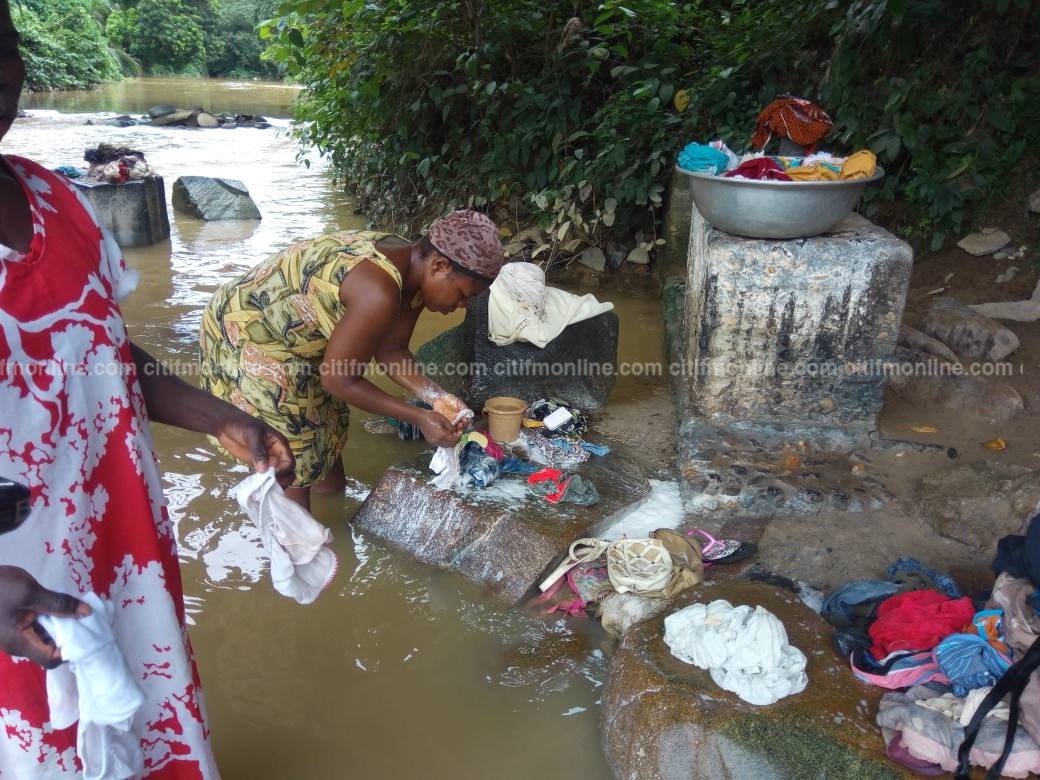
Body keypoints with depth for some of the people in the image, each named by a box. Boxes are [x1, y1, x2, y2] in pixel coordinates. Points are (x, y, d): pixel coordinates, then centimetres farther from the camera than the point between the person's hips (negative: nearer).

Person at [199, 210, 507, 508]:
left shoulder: (410, 269, -6)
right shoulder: (378, 293, -36)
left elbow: (391, 351, 2)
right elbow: (340, 379, -27)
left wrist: (436, 397, -11)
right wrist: (420, 417, -22)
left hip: (287, 332, 9)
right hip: (245, 336, -9)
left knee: (328, 423, 22)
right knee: (293, 461, 0)